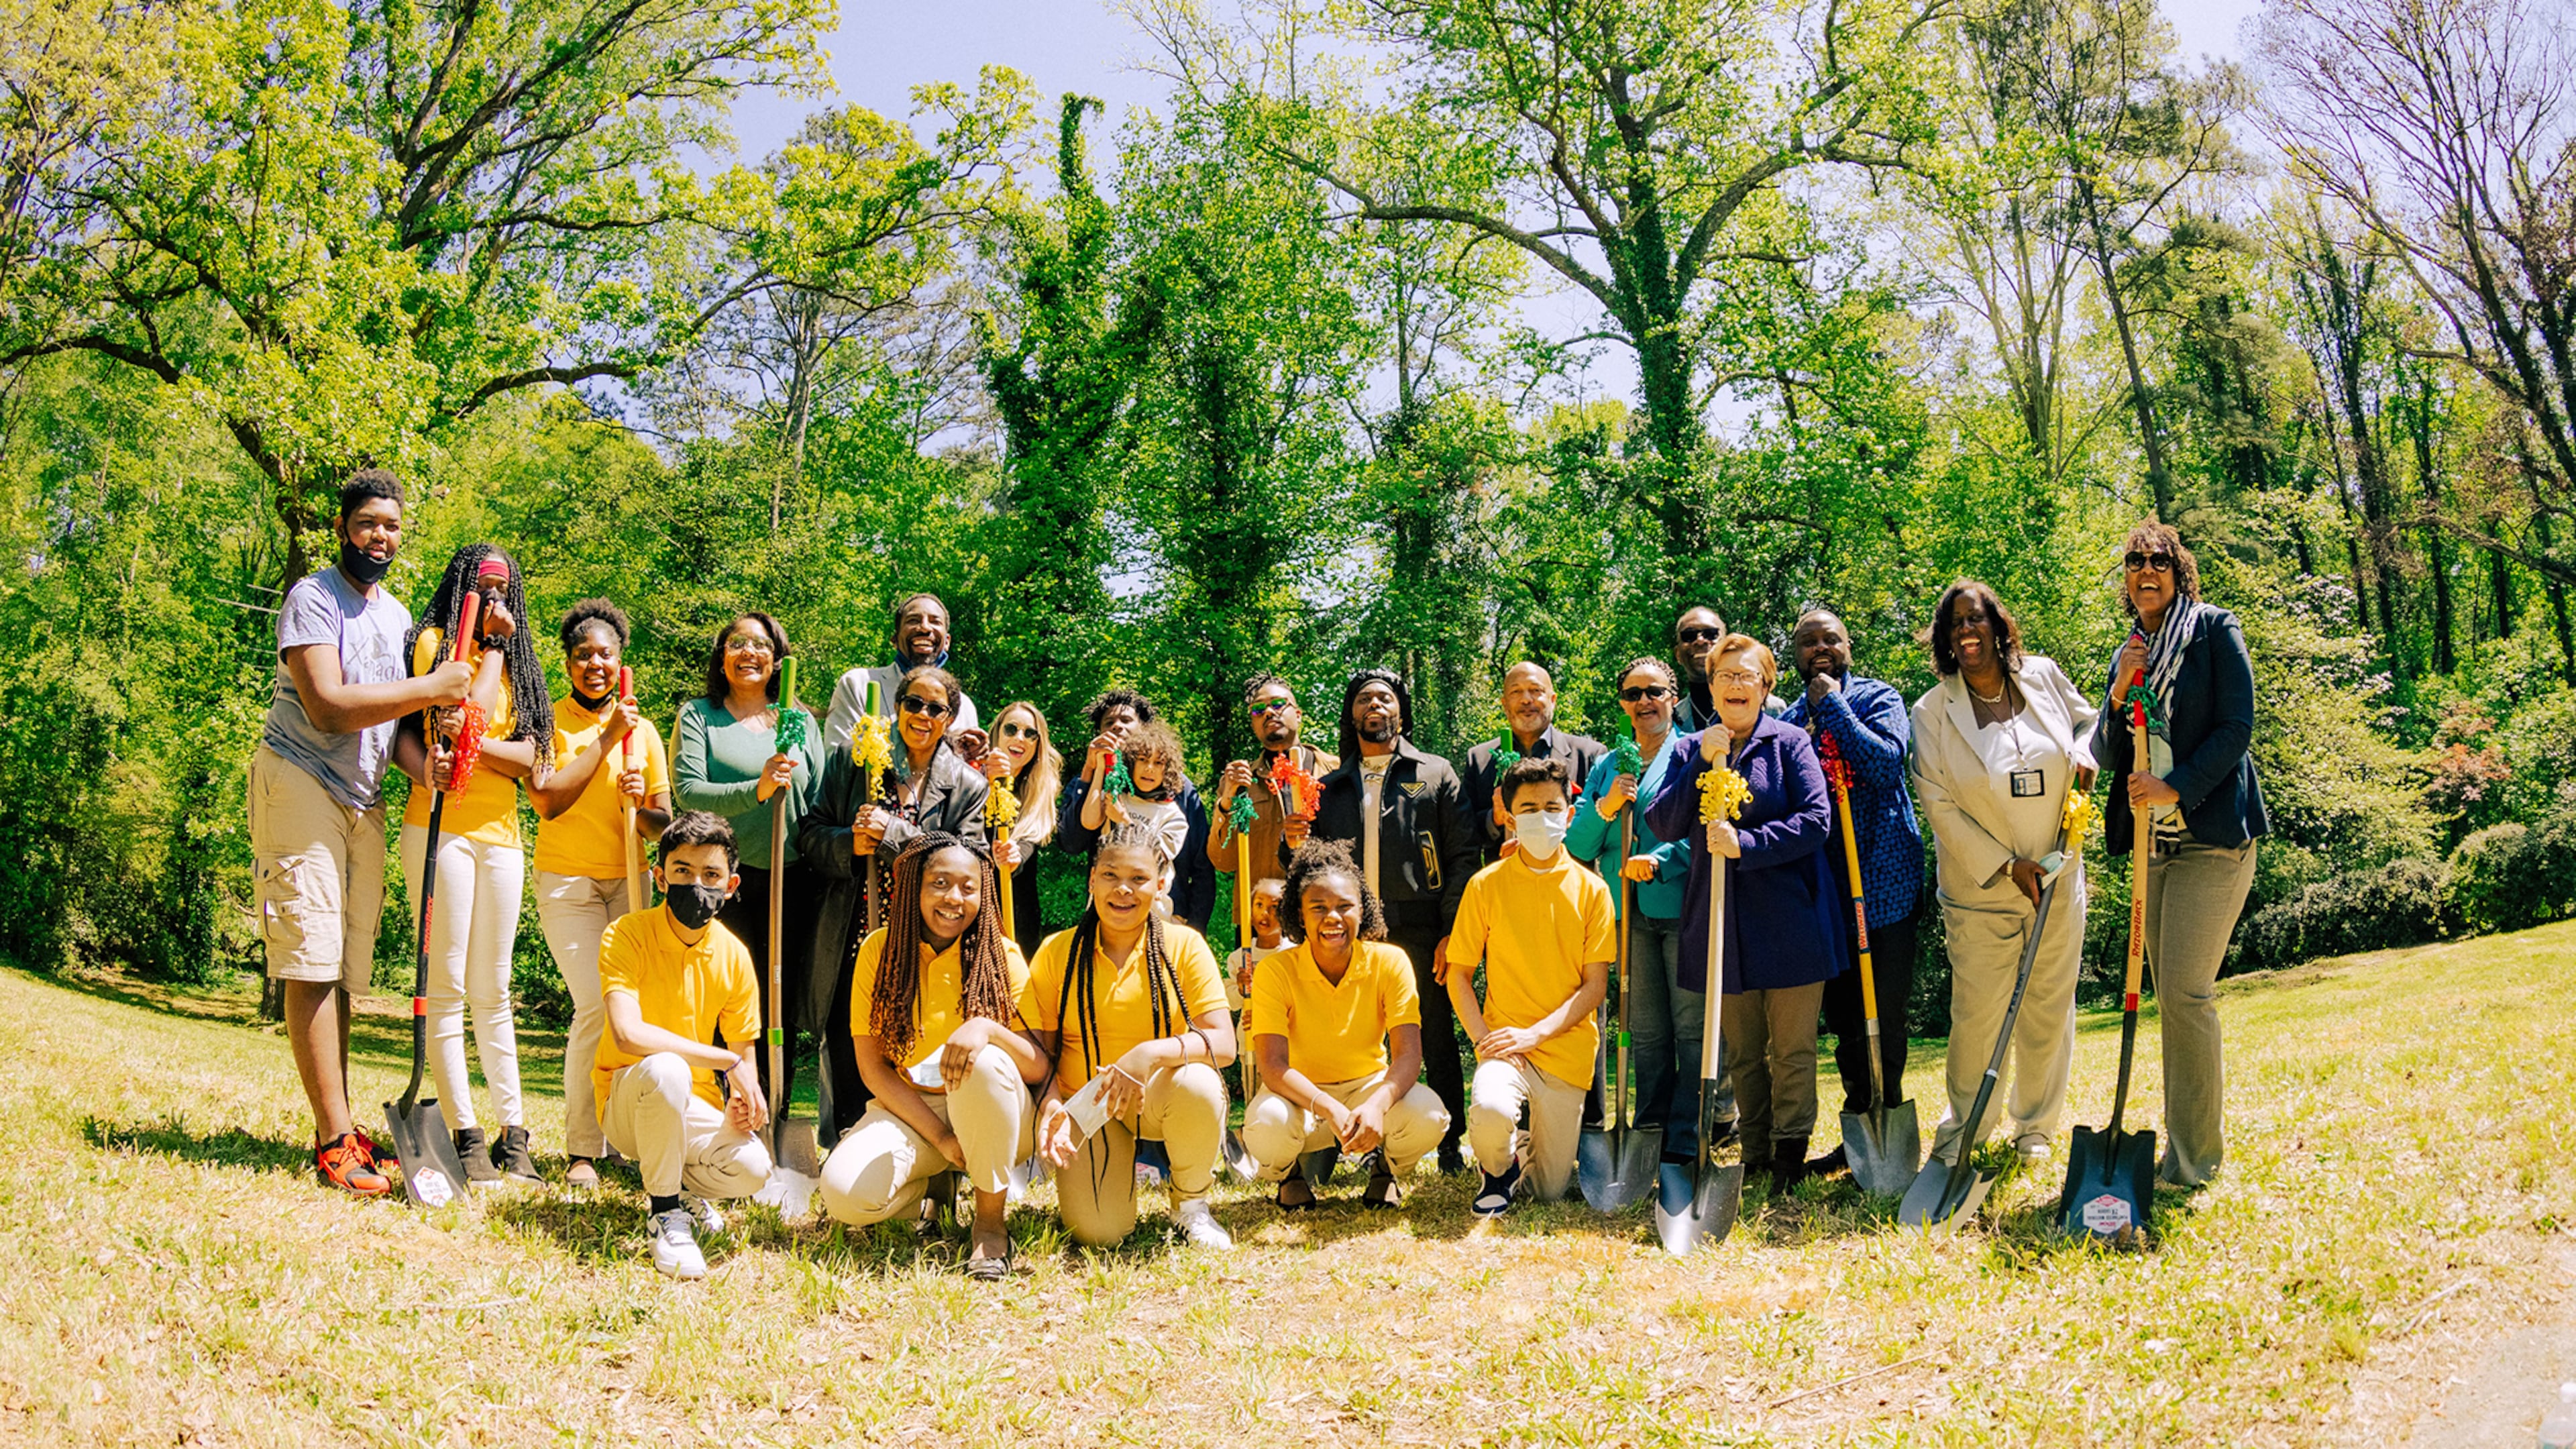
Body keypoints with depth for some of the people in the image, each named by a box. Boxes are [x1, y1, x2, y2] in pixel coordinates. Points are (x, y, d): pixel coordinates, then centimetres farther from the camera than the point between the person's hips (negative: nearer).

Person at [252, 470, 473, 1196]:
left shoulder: (398, 613, 18)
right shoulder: (312, 599, -6)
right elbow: (328, 706, -18)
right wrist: (432, 688, -14)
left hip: (364, 799, 7)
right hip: (301, 782, -7)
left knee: (344, 969, 7)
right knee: (313, 961, -11)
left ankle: (337, 1133, 10)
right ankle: (335, 1142, -12)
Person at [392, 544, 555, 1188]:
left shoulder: (517, 664, 19)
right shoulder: (434, 641, 4)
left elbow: (530, 756, 5)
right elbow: (470, 710, -13)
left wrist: (473, 745, -12)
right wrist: (495, 646, -3)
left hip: (501, 833, 5)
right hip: (441, 825, -5)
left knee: (493, 991, 8)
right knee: (447, 985, -6)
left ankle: (513, 1133, 9)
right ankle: (465, 1134, -5)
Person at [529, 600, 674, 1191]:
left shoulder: (644, 731, 10)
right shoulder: (548, 720, 1)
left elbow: (662, 825, 8)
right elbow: (547, 800, -13)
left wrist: (637, 804, -14)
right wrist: (605, 739, -11)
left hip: (627, 881, 3)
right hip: (567, 881, -3)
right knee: (596, 1005, -15)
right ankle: (582, 1150, -6)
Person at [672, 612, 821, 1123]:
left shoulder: (800, 720, 15)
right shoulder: (698, 715, 7)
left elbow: (819, 800, 14)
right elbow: (686, 790, -6)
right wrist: (755, 791, -19)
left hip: (789, 881, 2)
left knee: (779, 1004, 4)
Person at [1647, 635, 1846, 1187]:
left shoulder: (1790, 743, 1)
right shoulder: (1690, 750, 10)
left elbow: (1816, 821, -9)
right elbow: (1662, 823, -2)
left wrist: (1746, 844, -18)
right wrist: (1702, 763, -10)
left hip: (1788, 918, -3)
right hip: (1722, 922, 3)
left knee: (1792, 1048, 3)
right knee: (1741, 1049, 10)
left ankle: (1790, 1150, 14)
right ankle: (1755, 1149, 21)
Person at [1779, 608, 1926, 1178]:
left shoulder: (1878, 698, 2)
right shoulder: (1788, 720, 14)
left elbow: (1887, 762, -17)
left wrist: (1832, 707, -12)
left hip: (1884, 879, -5)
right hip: (1824, 888, 5)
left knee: (1883, 1018, -2)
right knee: (1843, 1019, 11)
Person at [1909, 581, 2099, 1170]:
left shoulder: (2044, 678, 1)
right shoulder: (1933, 712, -8)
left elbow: (2087, 720, 21)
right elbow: (1938, 805, -9)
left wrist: (2082, 758, -3)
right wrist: (2006, 865, -12)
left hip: (2059, 879, 3)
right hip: (1980, 888, -3)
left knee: (2050, 1006, 9)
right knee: (1977, 1013, -3)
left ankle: (2034, 1125, 27)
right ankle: (1962, 1124, 18)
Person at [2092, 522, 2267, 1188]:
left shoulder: (2215, 631, -2)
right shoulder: (2129, 655, 15)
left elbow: (2236, 727, -8)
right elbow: (2106, 754, 11)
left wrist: (2177, 786, -18)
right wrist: (2119, 696, -6)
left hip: (2212, 833, -7)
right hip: (2156, 839, 7)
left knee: (2185, 990, -12)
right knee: (2171, 993, 9)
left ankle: (2193, 1158, -4)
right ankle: (2190, 1143, 17)